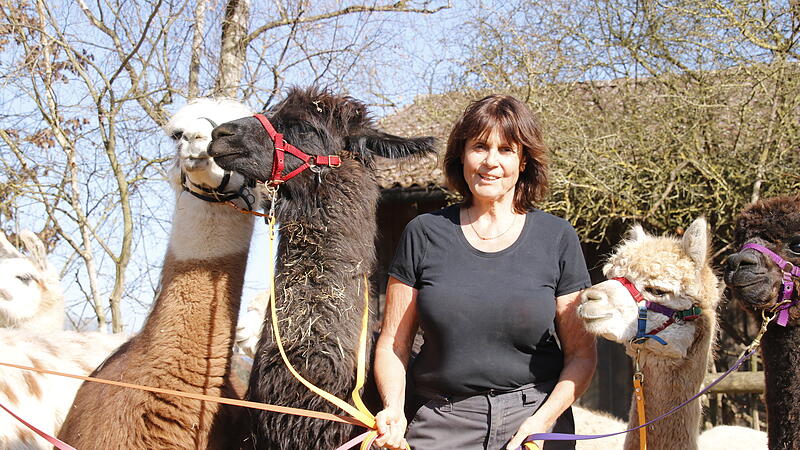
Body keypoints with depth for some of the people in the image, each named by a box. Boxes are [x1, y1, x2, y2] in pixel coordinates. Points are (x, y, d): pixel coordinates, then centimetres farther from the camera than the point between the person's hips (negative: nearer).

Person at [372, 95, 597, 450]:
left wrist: (541, 421, -12)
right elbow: (392, 344, 4)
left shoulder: (557, 238, 1)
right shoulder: (423, 234, 1)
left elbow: (582, 353, 1)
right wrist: (393, 409, -13)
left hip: (536, 421, 0)